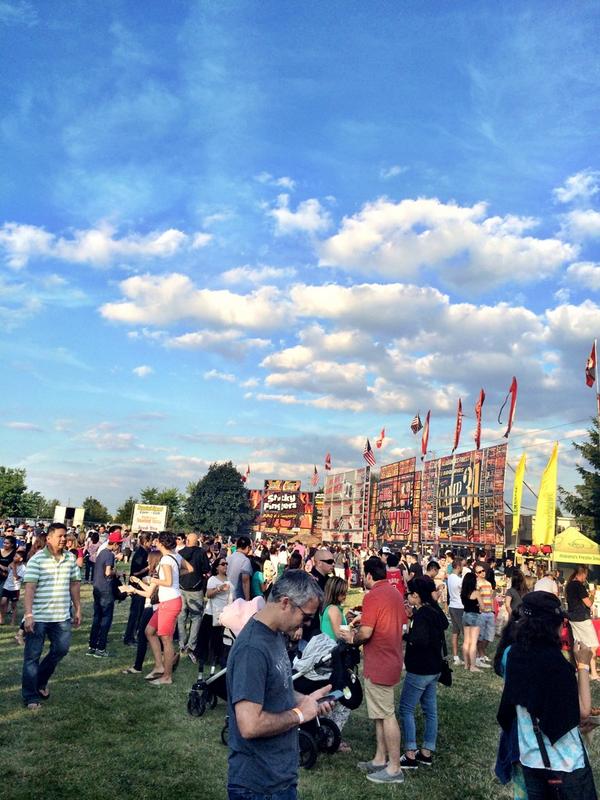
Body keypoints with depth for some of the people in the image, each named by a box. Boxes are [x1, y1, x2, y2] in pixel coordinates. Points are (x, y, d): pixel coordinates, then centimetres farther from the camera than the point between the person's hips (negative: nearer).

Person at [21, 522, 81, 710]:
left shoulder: (70, 558, 4)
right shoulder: (36, 559, -12)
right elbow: (29, 587, -17)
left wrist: (78, 609, 12)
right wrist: (28, 614, -23)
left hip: (62, 616, 5)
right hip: (38, 617, -5)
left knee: (61, 649, 12)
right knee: (32, 656, 5)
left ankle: (41, 681, 35)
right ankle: (30, 697, 18)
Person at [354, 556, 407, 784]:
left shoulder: (373, 596, -19)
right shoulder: (395, 593, 8)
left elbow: (365, 633, -24)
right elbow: (402, 625, 17)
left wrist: (353, 638, -3)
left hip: (378, 664, -9)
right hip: (392, 660, 9)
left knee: (386, 715, 0)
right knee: (381, 713, 17)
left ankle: (394, 768, 9)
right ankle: (380, 759, 26)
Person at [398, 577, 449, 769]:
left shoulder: (421, 614, -21)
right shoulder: (434, 611, 6)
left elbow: (420, 640, -32)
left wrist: (404, 635, -16)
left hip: (419, 671, -9)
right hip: (433, 668, 9)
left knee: (406, 709, 0)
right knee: (430, 710, 13)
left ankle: (410, 755, 2)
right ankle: (426, 753, 22)